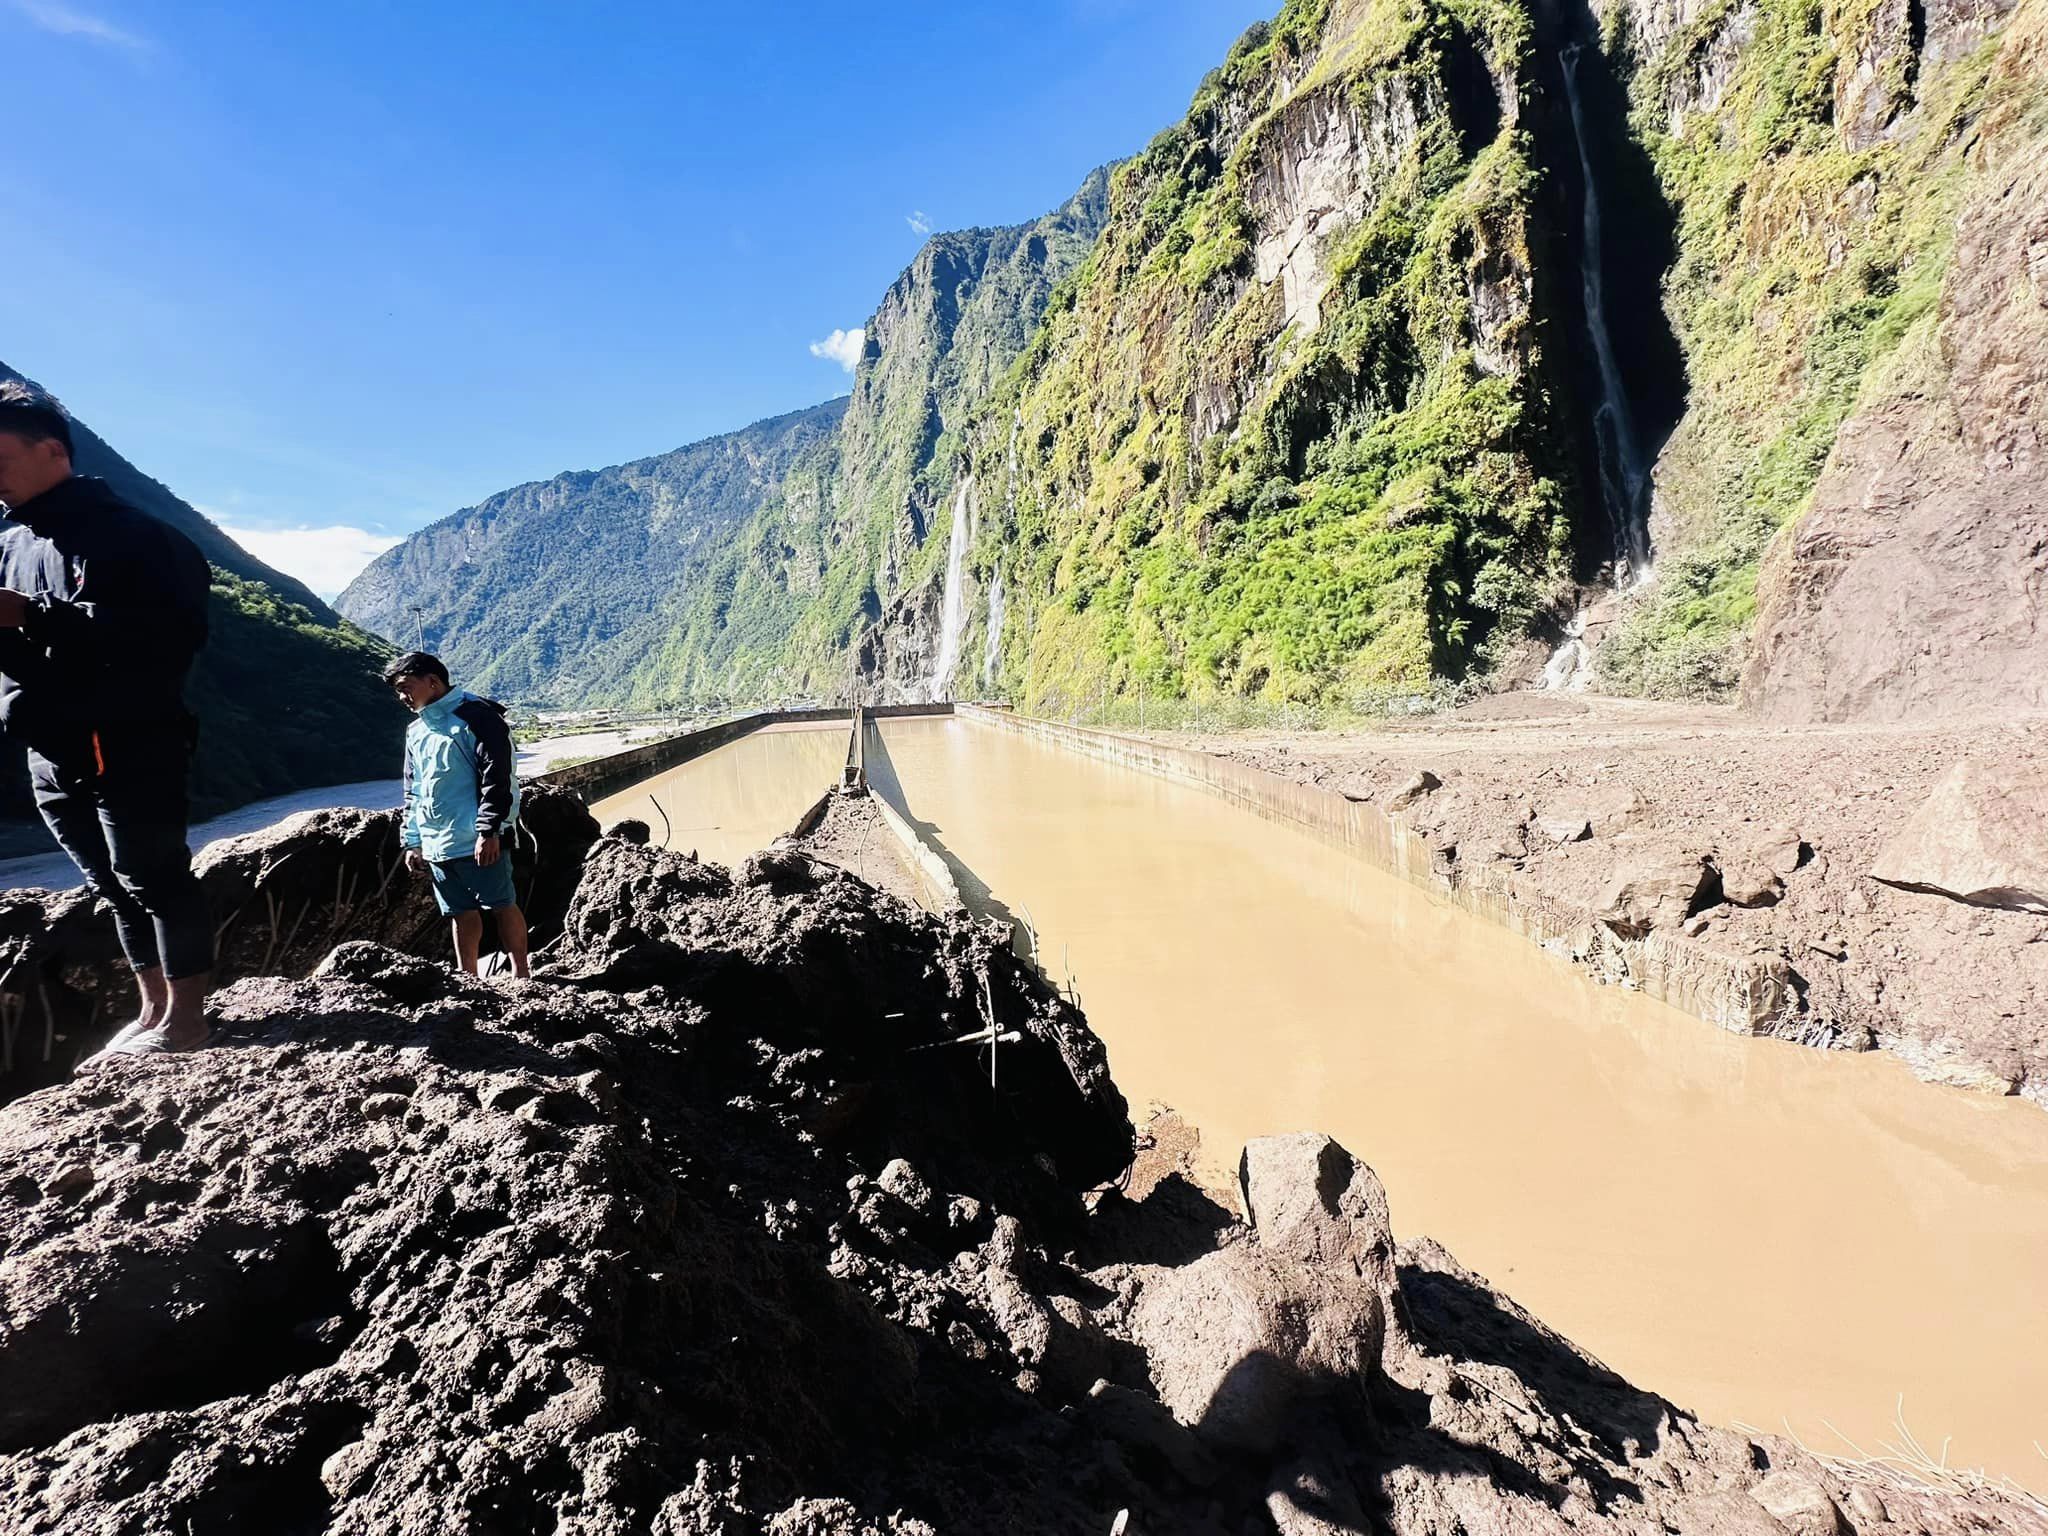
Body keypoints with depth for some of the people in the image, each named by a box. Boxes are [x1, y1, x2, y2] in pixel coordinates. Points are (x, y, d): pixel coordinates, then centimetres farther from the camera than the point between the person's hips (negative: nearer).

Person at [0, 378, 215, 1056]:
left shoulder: (124, 532, -10)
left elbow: (173, 633, -24)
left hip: (129, 747, -8)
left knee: (153, 877, -3)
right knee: (117, 887, 14)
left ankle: (185, 1018, 6)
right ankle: (153, 1010, 25)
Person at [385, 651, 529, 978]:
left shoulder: (476, 715, -8)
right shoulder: (416, 730, 17)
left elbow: (496, 777, -14)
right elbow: (413, 791, 23)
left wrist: (489, 831, -18)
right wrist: (412, 841, 18)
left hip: (478, 842, -7)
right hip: (436, 846, 7)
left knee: (502, 906, 0)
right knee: (462, 914, 13)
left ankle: (520, 974, 8)